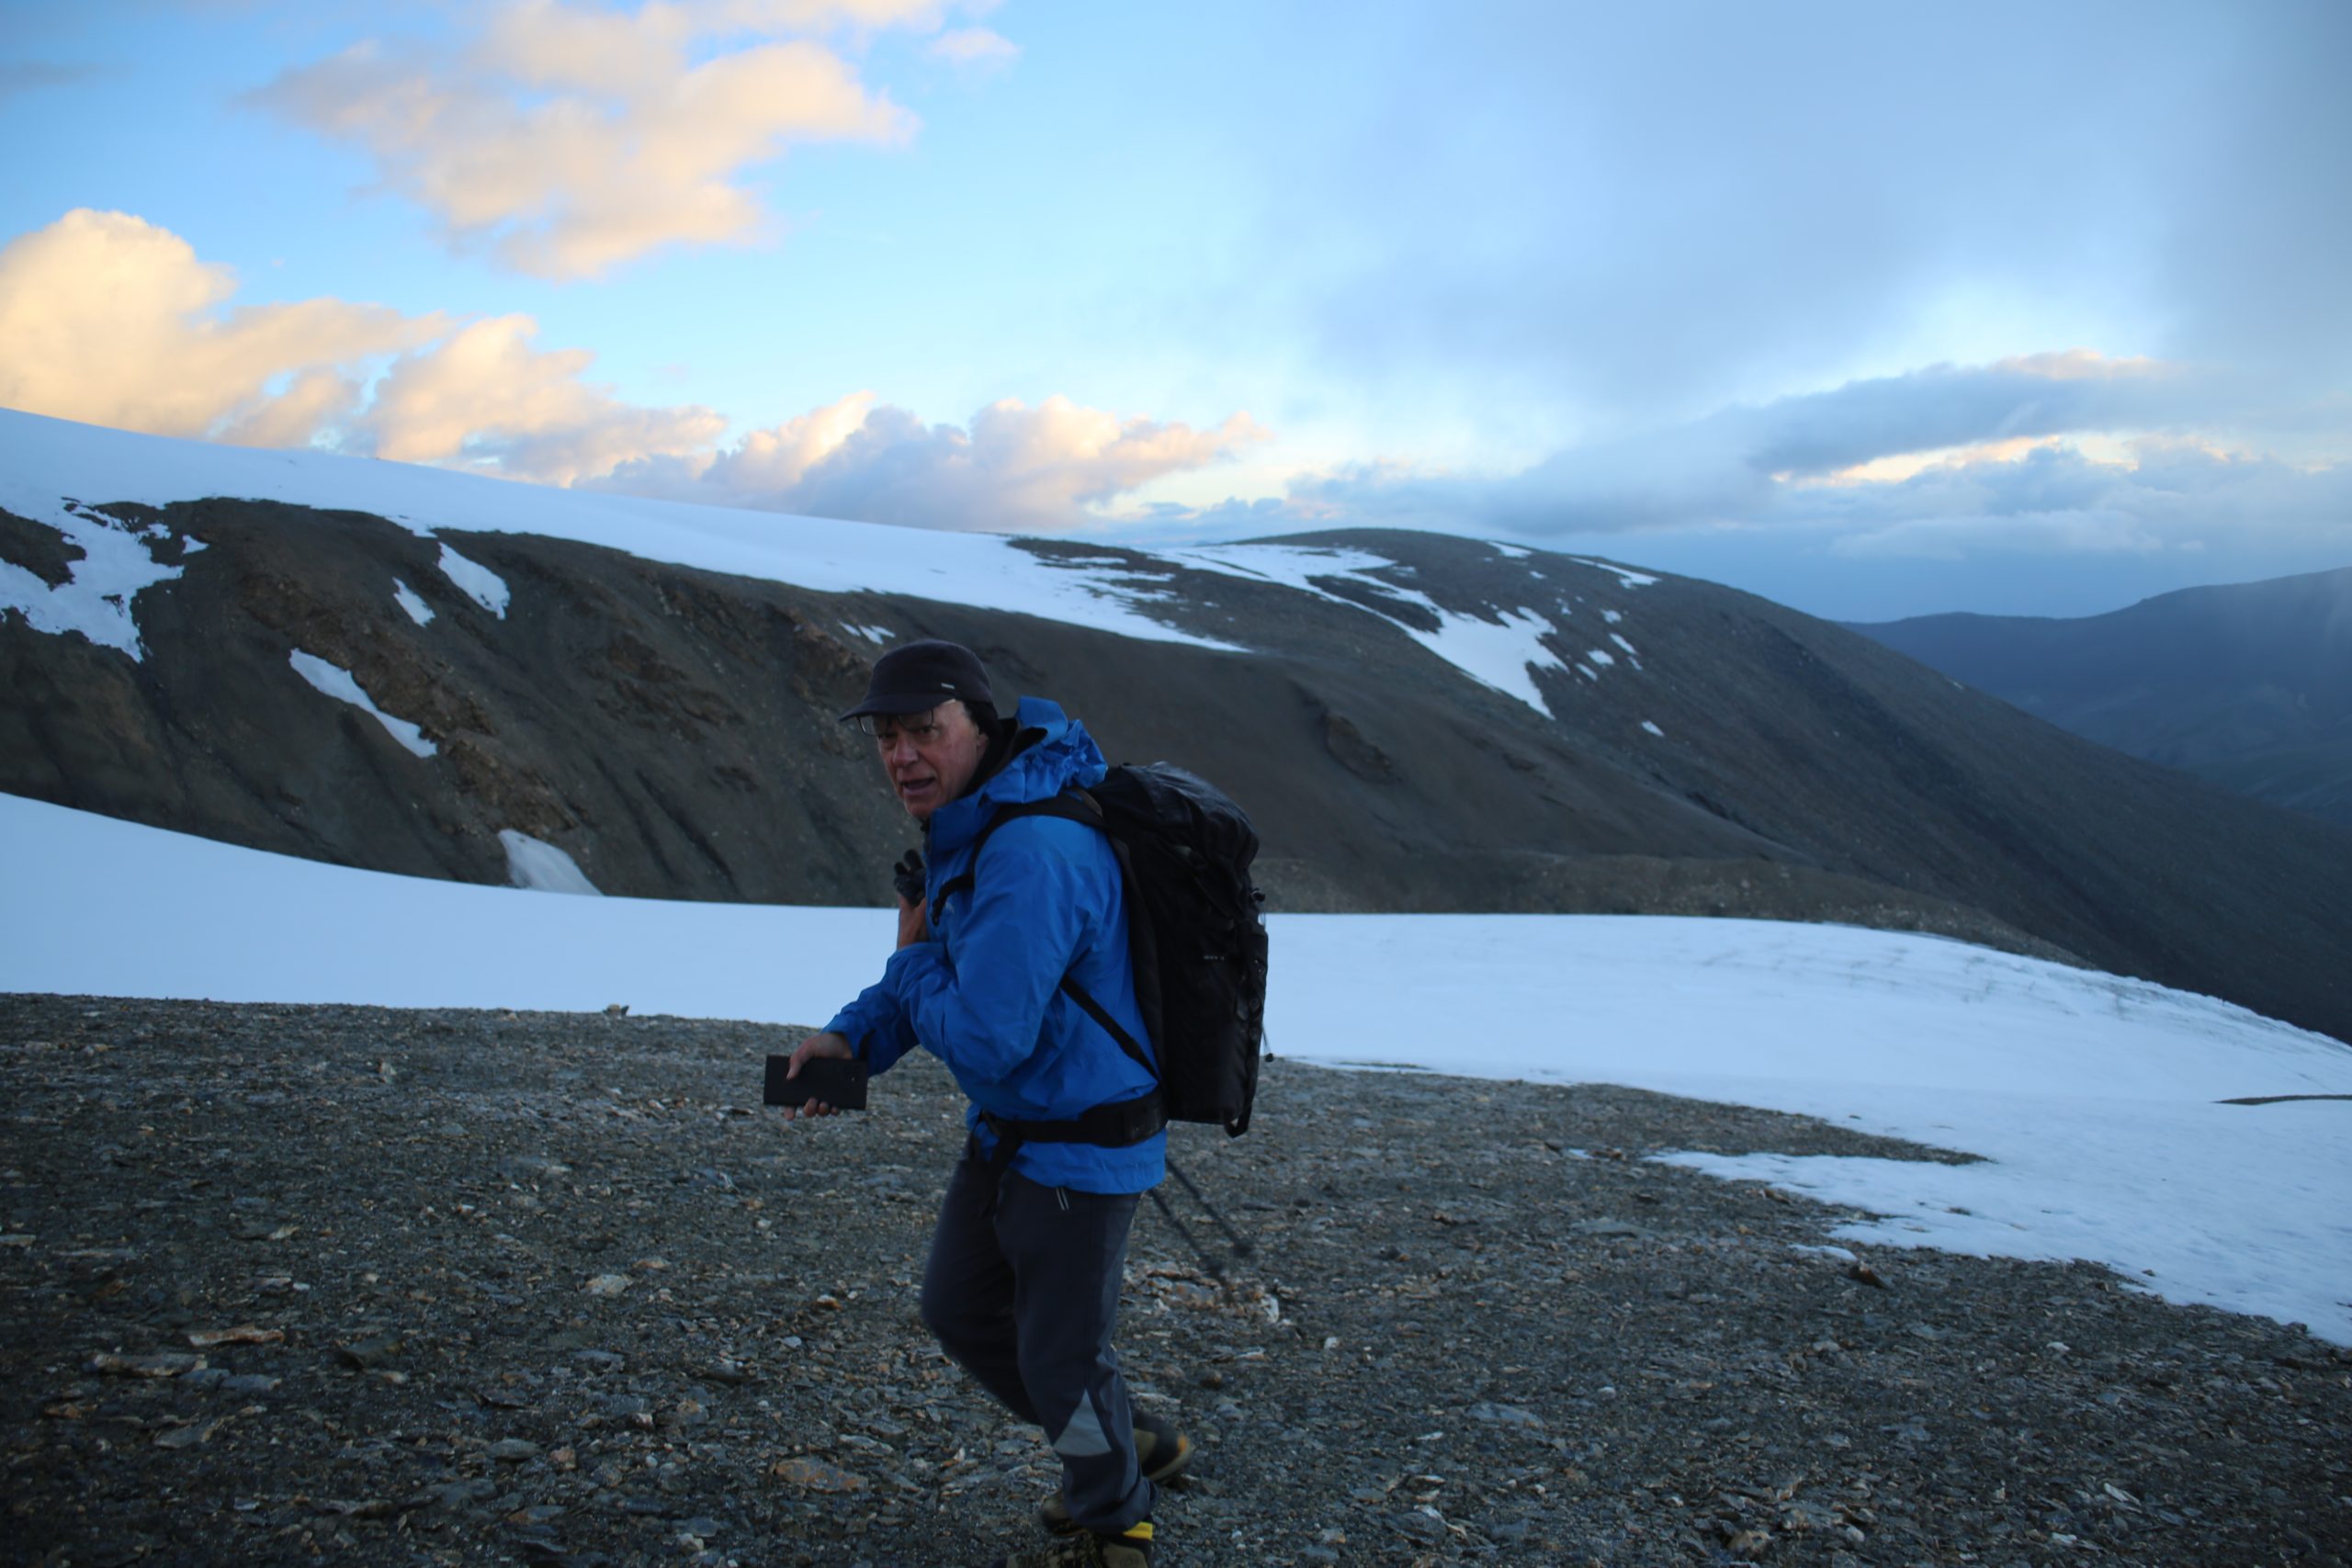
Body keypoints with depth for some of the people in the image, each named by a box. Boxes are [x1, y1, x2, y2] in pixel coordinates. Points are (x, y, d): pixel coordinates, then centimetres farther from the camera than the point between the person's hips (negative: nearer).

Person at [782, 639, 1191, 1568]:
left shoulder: (1033, 854, -32)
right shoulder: (967, 824, 2)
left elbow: (983, 1038, -32)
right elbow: (955, 966, 13)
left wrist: (910, 962, -12)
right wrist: (852, 1035, -4)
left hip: (1080, 1151, -10)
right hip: (1006, 1133, 10)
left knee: (1061, 1356, 9)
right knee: (959, 1311, 23)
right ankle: (1127, 1446, 43)